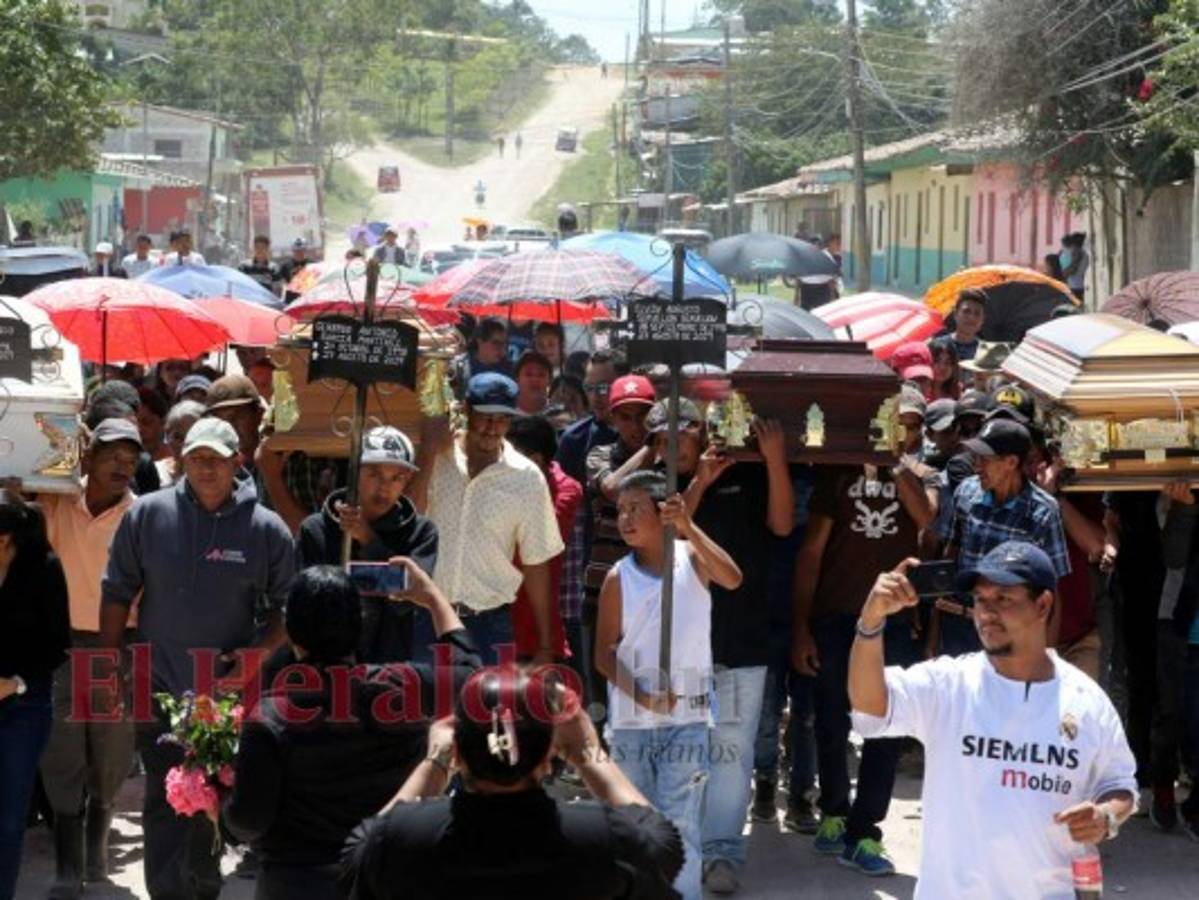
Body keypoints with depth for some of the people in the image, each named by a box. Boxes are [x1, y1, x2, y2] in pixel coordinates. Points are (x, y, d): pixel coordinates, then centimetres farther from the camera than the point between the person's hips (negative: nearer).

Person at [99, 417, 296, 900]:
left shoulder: (267, 529, -5)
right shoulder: (147, 514, -3)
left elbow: (287, 607, 3)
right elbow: (116, 594, 5)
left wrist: (258, 653, -12)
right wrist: (110, 664, 3)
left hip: (228, 691, 0)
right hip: (161, 685, 0)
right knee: (164, 802, -3)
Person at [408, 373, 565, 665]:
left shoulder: (526, 477, 0)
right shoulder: (434, 458, -1)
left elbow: (536, 564, 5)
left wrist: (544, 647, 4)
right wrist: (428, 453, -14)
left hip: (489, 622, 0)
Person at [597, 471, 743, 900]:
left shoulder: (692, 557, -4)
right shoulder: (619, 577, -3)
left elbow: (733, 579, -25)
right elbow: (605, 652, -2)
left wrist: (689, 527, -33)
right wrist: (641, 696, -15)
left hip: (687, 713, -2)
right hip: (631, 716, 2)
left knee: (680, 819, -5)